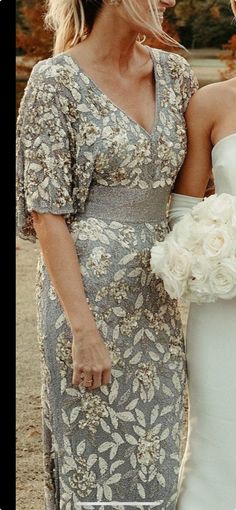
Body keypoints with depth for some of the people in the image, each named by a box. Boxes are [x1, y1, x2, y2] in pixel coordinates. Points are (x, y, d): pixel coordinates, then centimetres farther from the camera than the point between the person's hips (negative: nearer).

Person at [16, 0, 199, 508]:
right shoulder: (57, 81, -11)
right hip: (90, 290, -6)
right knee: (98, 455, 6)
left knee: (154, 459, 14)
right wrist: (84, 330, -17)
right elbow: (46, 213, -13)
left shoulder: (175, 74, 6)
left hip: (157, 298, 6)